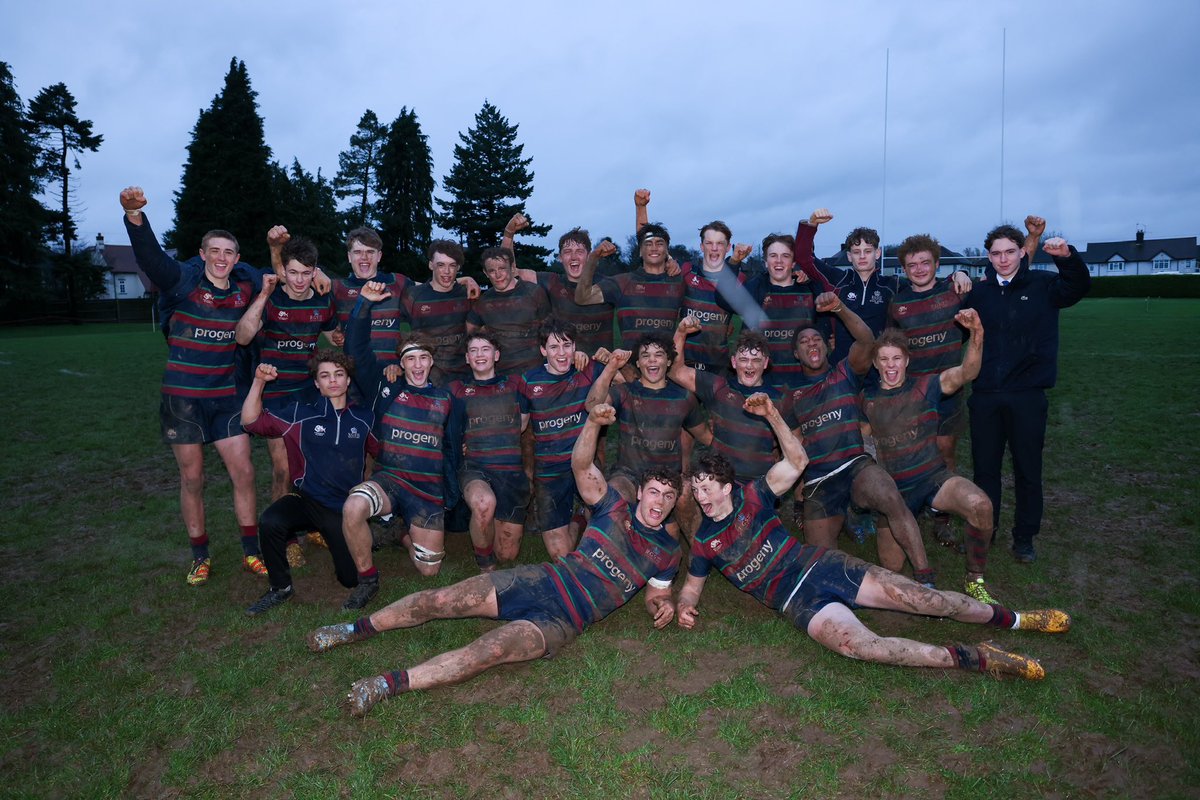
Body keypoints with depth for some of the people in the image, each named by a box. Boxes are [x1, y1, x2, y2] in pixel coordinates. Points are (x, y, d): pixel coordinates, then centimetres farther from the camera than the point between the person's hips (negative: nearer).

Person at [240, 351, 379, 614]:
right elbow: (252, 421, 0)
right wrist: (259, 382, -10)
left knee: (352, 579, -6)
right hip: (306, 500, 0)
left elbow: (383, 452, 16)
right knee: (270, 522, -33)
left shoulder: (364, 418, 7)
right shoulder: (301, 414, 4)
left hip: (345, 507, 0)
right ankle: (280, 588, -7)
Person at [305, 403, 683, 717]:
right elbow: (581, 466, -4)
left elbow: (657, 592, 18)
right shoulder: (615, 510, 5)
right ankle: (358, 629, 13)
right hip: (541, 580, 2)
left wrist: (664, 605, -8)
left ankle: (389, 684, -21)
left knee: (489, 650, -28)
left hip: (563, 621, -2)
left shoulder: (668, 551, 7)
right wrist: (594, 421, -21)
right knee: (440, 599, -8)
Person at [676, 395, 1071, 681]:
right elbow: (693, 584, 16)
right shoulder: (704, 542, 4)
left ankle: (1015, 619, 11)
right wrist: (684, 606, -7)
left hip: (819, 564, 1)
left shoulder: (751, 496, 2)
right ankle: (975, 658, -24)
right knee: (860, 644, -27)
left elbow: (797, 461, 2)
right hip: (799, 602, -1)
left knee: (916, 597, -7)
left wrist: (772, 414, -9)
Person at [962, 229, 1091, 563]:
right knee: (984, 468, 11)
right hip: (985, 395, 2)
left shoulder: (1043, 285, 2)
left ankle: (1024, 538, 22)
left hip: (1028, 395, -2)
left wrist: (1067, 257, -32)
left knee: (1028, 470, 8)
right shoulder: (979, 291, 8)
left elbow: (1079, 286, -15)